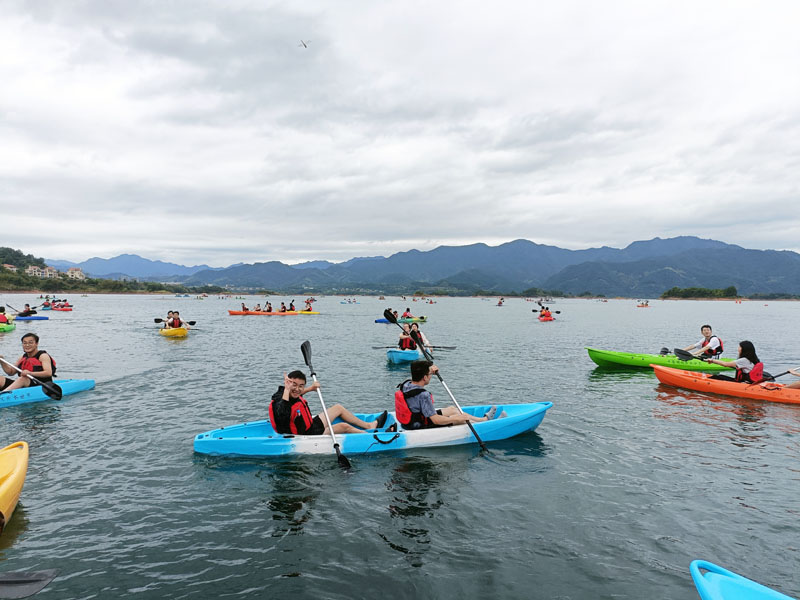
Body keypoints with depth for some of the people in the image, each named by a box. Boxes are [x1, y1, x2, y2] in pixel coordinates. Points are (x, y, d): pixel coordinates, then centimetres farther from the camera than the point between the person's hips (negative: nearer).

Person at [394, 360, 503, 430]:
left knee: (452, 409, 18)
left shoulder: (406, 384, -5)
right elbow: (436, 420, -30)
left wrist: (430, 370, 8)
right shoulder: (423, 395, -32)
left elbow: (417, 376, 22)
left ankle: (484, 418, 31)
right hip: (422, 428, -9)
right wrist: (457, 418, -18)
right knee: (459, 419, 4)